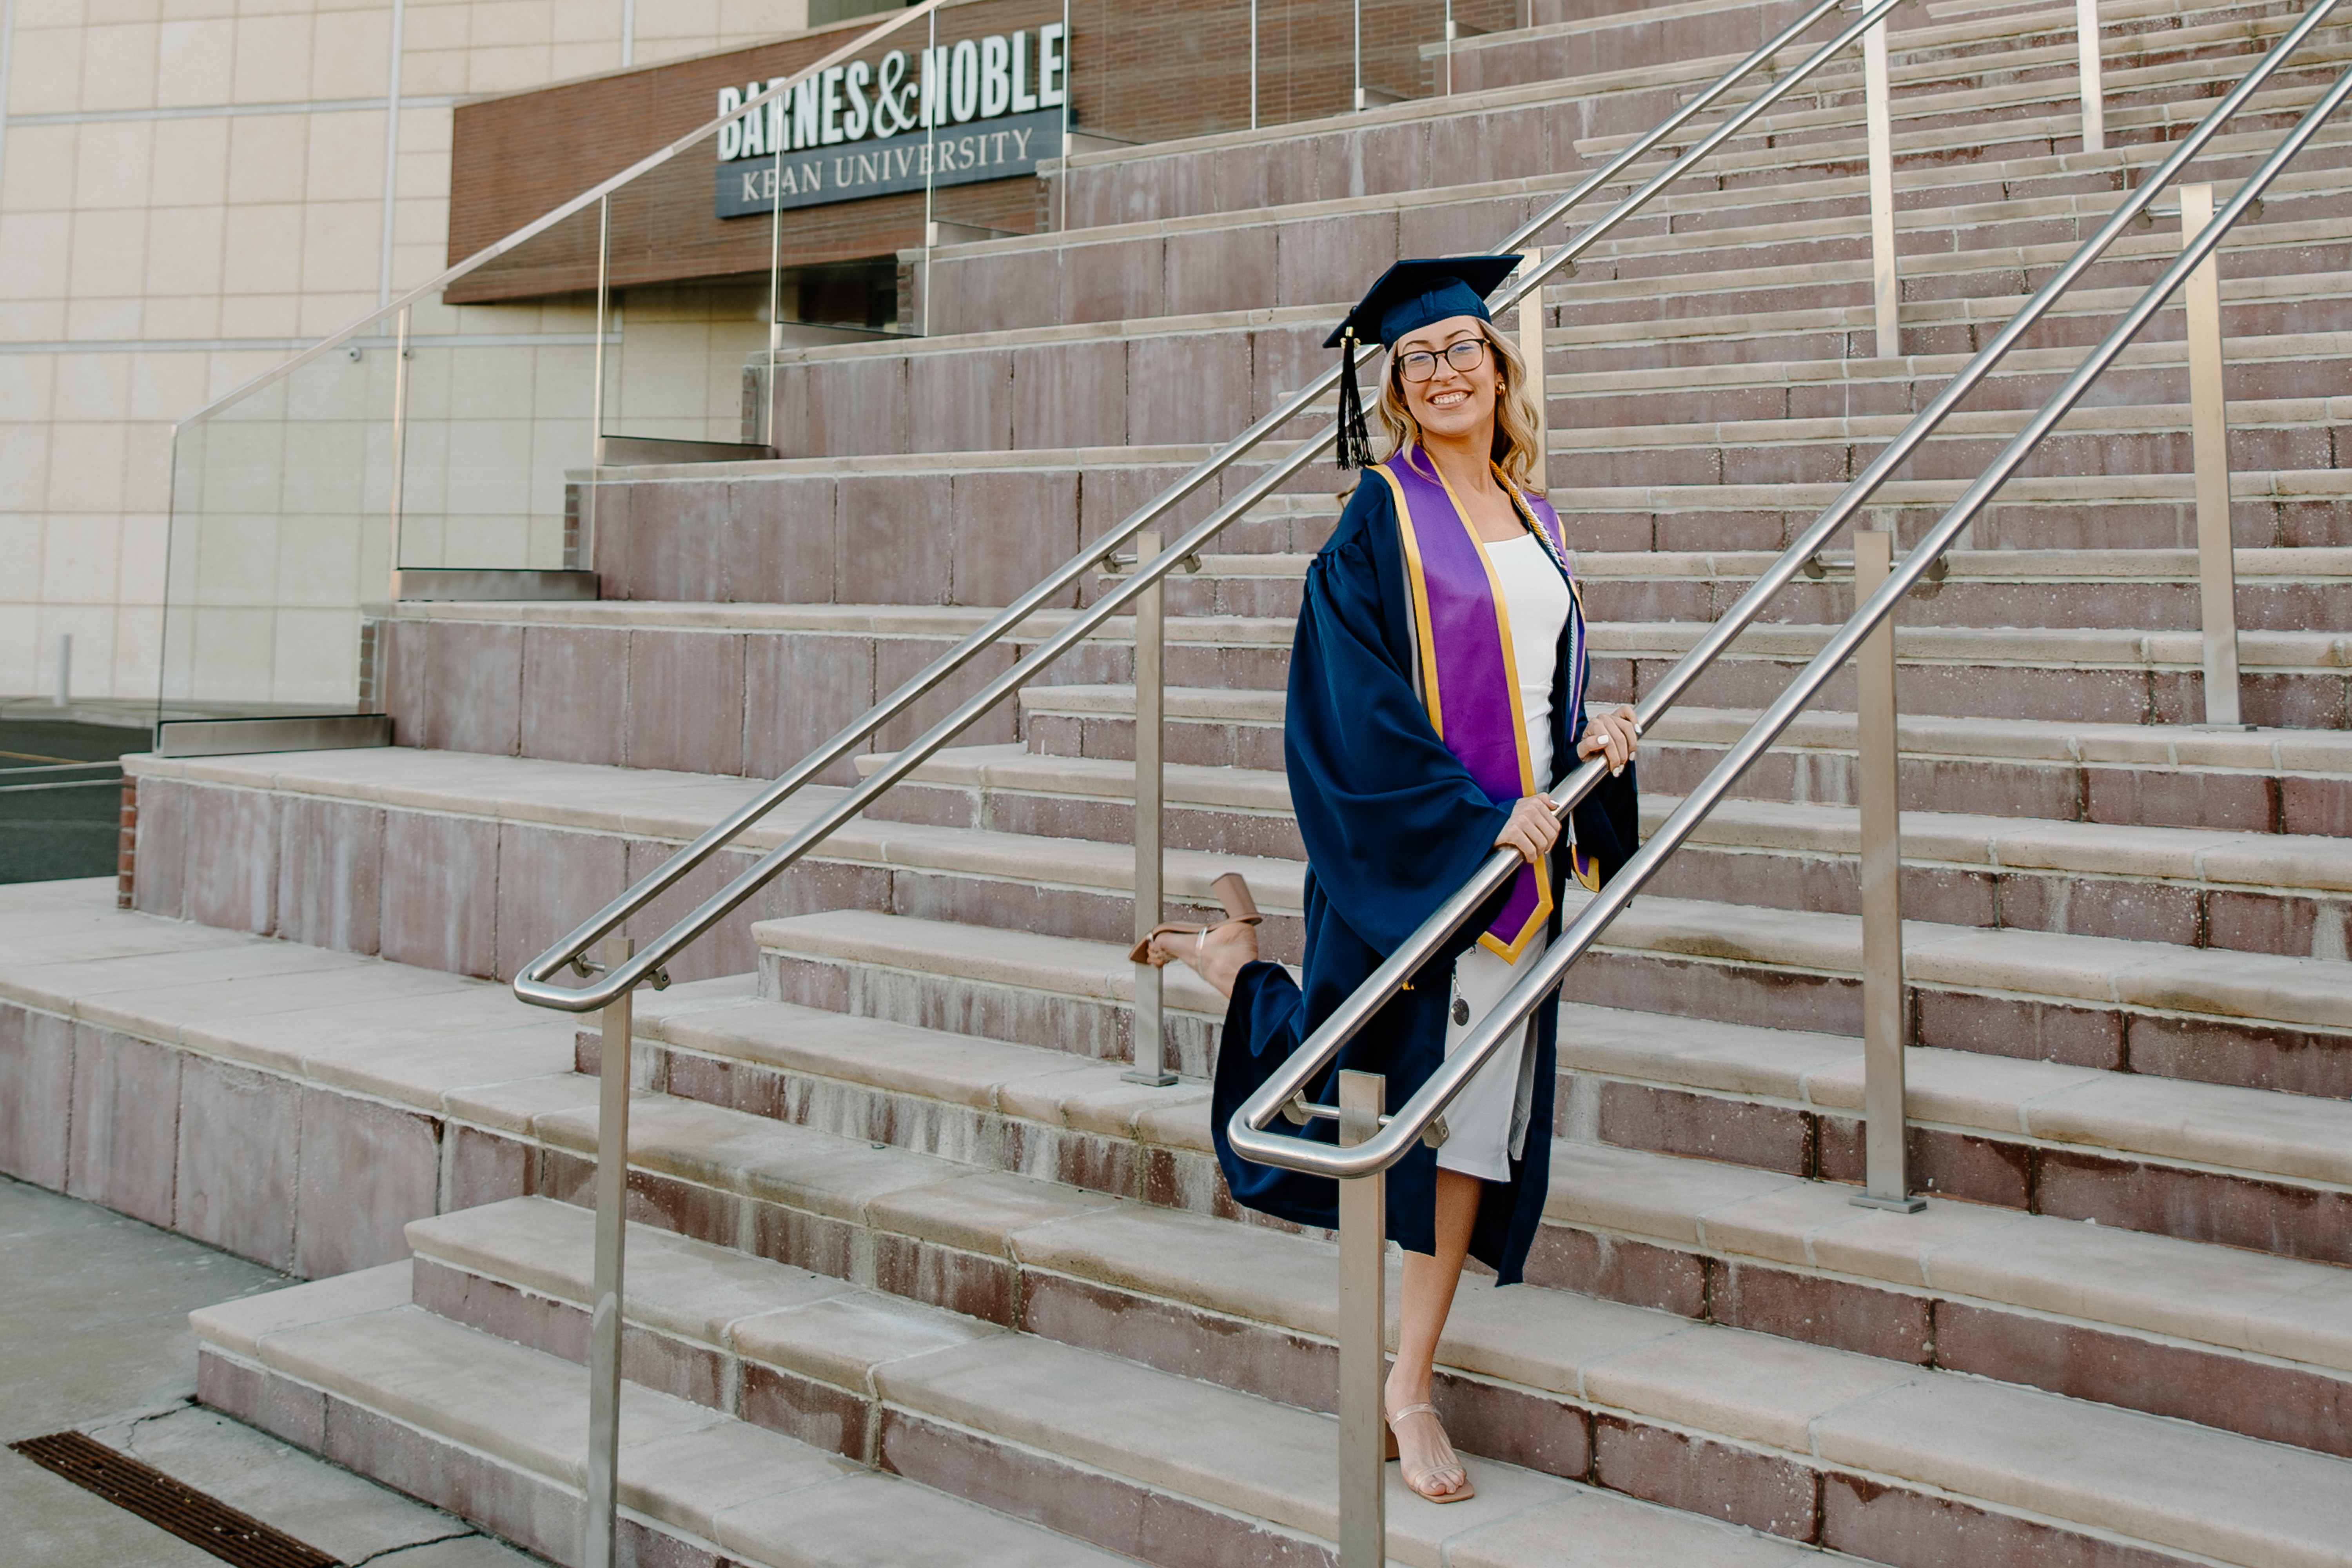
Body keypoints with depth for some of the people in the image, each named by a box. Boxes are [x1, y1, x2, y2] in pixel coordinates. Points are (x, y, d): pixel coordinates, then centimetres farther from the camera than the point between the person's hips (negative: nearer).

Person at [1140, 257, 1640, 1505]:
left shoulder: (1536, 520, 12)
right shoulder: (1380, 520, -8)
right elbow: (1355, 709, -16)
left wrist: (1592, 739, -1)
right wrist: (1476, 816, -21)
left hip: (1515, 852, 6)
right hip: (1402, 853, -5)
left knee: (1477, 1111, 6)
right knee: (1378, 1090, 9)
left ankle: (1410, 1382, 18)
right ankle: (1232, 960, 39)